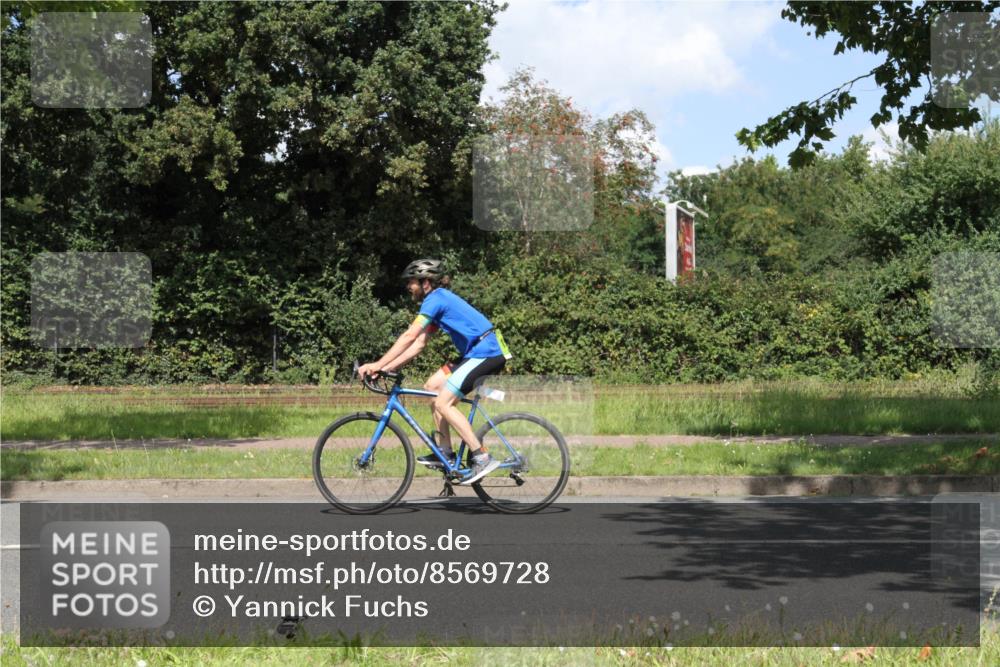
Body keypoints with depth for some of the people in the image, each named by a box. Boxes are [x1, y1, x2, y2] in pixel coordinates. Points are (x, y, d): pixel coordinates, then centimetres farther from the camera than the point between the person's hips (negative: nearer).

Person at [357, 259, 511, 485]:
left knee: (443, 402, -13)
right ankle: (445, 451, 13)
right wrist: (385, 368, 7)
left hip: (486, 353, -10)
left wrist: (378, 364, -20)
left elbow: (410, 336, -21)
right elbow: (418, 344, 15)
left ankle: (483, 458, -13)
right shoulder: (438, 300, 18)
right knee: (432, 386, 11)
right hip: (476, 353, 10)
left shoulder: (435, 299, -12)